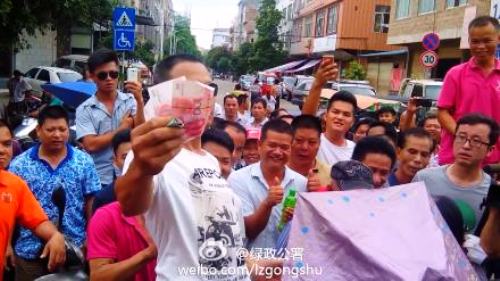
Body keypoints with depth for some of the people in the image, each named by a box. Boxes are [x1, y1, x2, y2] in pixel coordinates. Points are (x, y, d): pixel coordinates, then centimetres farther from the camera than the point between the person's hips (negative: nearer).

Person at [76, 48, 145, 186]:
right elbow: (91, 145, -11)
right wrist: (122, 129, -8)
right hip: (100, 179, -1)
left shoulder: (130, 101, 1)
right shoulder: (84, 110, -2)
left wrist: (140, 101, -23)